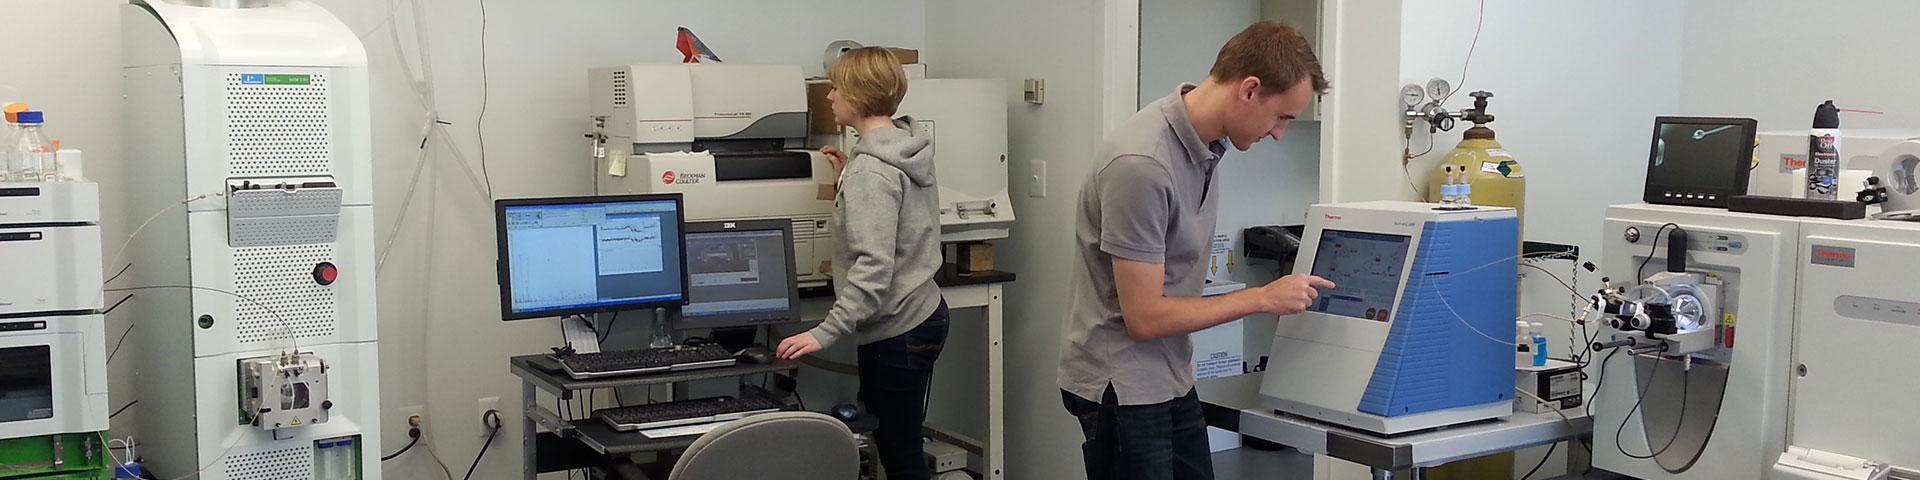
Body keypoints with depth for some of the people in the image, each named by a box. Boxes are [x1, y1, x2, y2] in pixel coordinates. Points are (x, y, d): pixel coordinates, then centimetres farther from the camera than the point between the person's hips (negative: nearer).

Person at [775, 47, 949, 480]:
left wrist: (826, 332, -27)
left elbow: (873, 266, -27)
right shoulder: (908, 149, 8)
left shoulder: (871, 170, -20)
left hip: (896, 330, -10)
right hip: (924, 313, 10)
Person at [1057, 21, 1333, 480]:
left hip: (1172, 378, 9)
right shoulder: (1142, 165, -26)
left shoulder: (1206, 141, 2)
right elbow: (1145, 317, -23)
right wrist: (1263, 298, -15)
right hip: (1123, 386, -9)